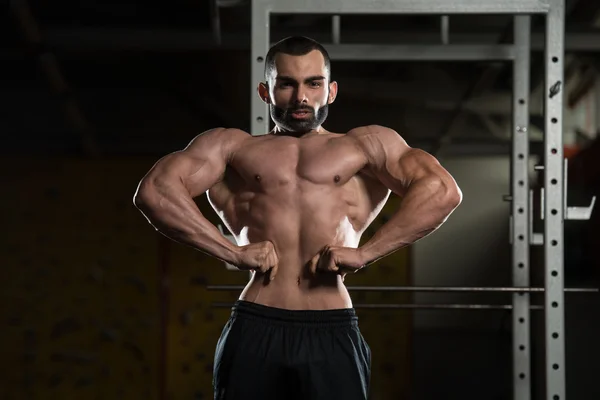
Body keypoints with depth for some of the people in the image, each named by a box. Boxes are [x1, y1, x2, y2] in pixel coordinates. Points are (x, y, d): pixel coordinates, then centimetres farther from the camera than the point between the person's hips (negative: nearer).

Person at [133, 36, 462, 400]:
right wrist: (232, 252, -8)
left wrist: (364, 253, -8)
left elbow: (443, 191, 0)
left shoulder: (367, 146, 16)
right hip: (254, 332, 1)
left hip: (334, 334, -1)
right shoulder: (229, 146, 17)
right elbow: (154, 191, 1)